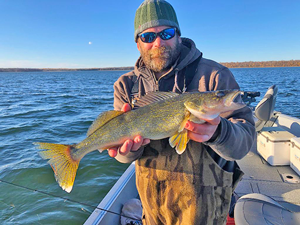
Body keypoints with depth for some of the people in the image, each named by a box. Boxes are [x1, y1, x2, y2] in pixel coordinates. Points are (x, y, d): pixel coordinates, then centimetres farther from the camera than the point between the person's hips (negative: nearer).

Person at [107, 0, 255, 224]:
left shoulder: (214, 75, -16)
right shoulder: (126, 85, -5)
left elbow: (244, 141, -19)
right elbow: (122, 154, -7)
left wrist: (217, 132, -40)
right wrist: (130, 146, -30)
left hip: (200, 198, -2)